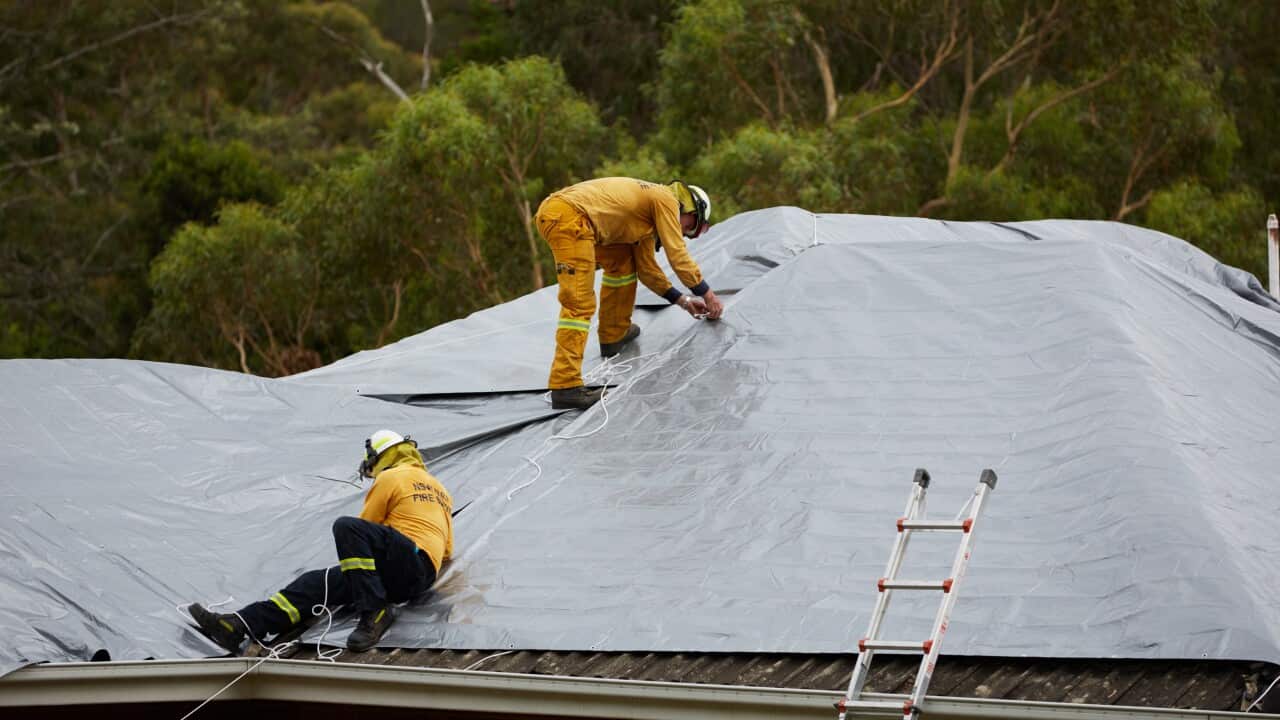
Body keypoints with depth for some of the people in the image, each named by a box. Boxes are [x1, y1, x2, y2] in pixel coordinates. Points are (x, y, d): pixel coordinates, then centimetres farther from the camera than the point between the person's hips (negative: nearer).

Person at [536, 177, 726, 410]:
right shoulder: (666, 199, 5)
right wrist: (708, 295, 11)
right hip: (568, 217, -10)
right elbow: (678, 255, 2)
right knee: (580, 303, -14)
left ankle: (613, 335, 34)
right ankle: (565, 386, -20)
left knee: (621, 259, 27)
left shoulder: (649, 210, 32)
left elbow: (647, 268, 36)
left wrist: (683, 301, 34)